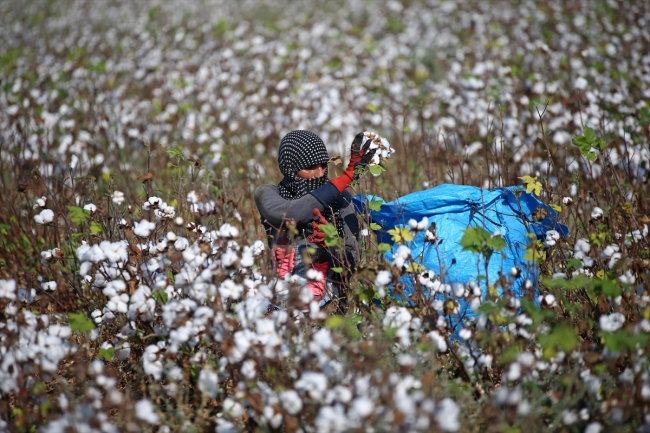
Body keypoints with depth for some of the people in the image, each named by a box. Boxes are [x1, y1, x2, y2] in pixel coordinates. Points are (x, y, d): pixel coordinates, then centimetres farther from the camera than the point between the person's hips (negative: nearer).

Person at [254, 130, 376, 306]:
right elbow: (288, 214, -21)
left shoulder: (340, 198, 5)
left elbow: (352, 258, 0)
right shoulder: (267, 194, 2)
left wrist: (329, 244, -23)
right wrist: (347, 176, -18)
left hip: (332, 298, -2)